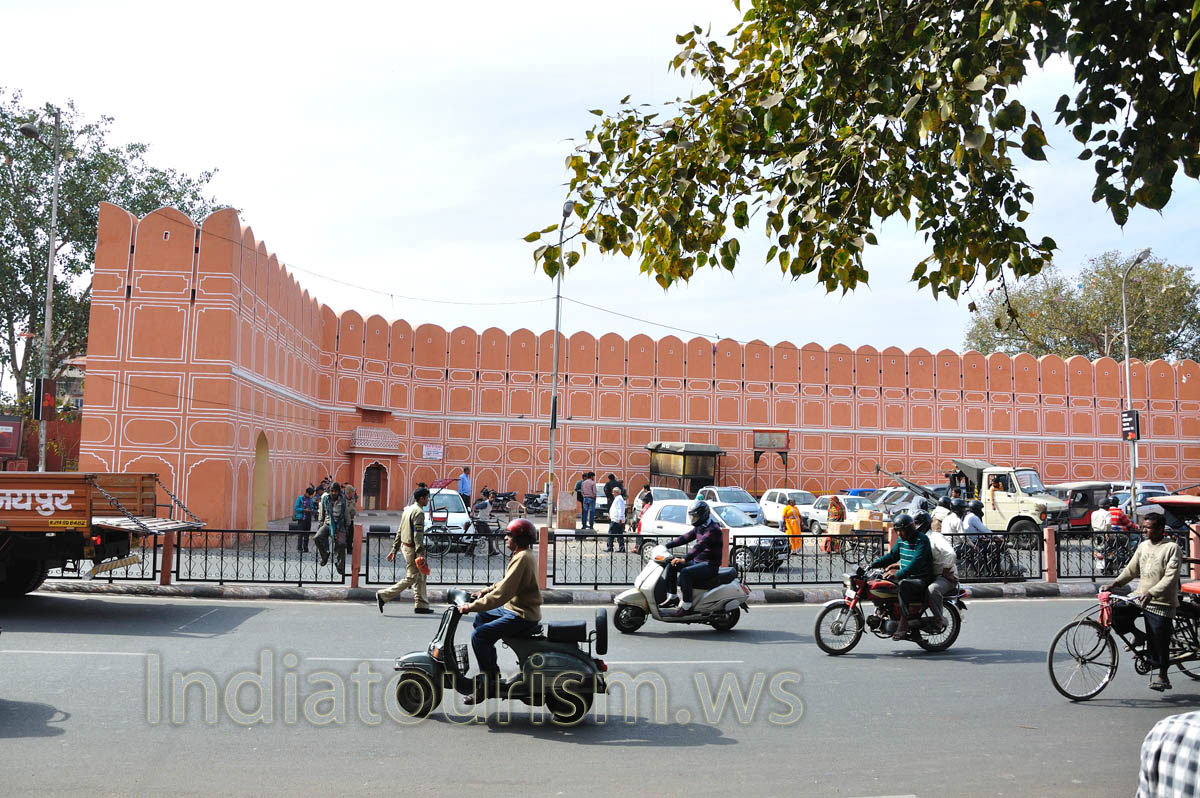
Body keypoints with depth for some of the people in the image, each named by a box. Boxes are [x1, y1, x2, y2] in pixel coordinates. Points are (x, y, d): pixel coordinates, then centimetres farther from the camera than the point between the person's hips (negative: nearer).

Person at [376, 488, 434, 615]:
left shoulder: (408, 509, 15)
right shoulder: (419, 512, -15)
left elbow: (399, 531, 17)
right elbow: (418, 534, -22)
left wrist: (394, 549, 19)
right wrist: (420, 554, -24)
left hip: (405, 545, 10)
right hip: (412, 548, -10)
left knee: (420, 576, 13)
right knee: (411, 578, -5)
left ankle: (421, 605, 16)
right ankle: (384, 595, -4)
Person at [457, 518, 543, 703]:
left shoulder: (522, 558, -21)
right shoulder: (526, 555, 12)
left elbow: (502, 593, -25)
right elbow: (506, 582, 23)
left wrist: (472, 606, -21)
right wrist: (485, 591, 12)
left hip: (522, 616, -11)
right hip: (516, 608, 11)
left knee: (479, 635, -17)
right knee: (480, 618, 22)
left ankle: (490, 683, -8)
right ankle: (491, 671, 25)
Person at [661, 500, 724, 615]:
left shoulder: (713, 529, -18)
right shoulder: (699, 527, 13)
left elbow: (700, 545, -31)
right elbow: (685, 538, 11)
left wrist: (685, 559, -41)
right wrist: (667, 546, 1)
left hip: (710, 565, -10)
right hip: (697, 561, 10)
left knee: (685, 573, -31)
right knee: (672, 565, 4)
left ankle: (686, 605, -24)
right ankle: (672, 596, 5)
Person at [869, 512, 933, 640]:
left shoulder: (922, 540, -15)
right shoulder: (902, 541, 11)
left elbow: (916, 562, -27)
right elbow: (892, 556, 21)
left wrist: (898, 575, -37)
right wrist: (872, 564, 7)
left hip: (921, 580, -9)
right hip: (905, 578, 9)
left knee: (903, 585, -37)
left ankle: (903, 625, -36)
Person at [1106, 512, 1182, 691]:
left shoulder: (1172, 547, -10)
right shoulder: (1143, 546, 8)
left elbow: (1170, 577, -18)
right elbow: (1132, 569, 14)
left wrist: (1151, 593, -28)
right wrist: (1116, 583, 0)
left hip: (1161, 601, -6)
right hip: (1141, 595, 6)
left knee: (1159, 640, -2)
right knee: (1115, 609, -12)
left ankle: (1163, 677, 13)